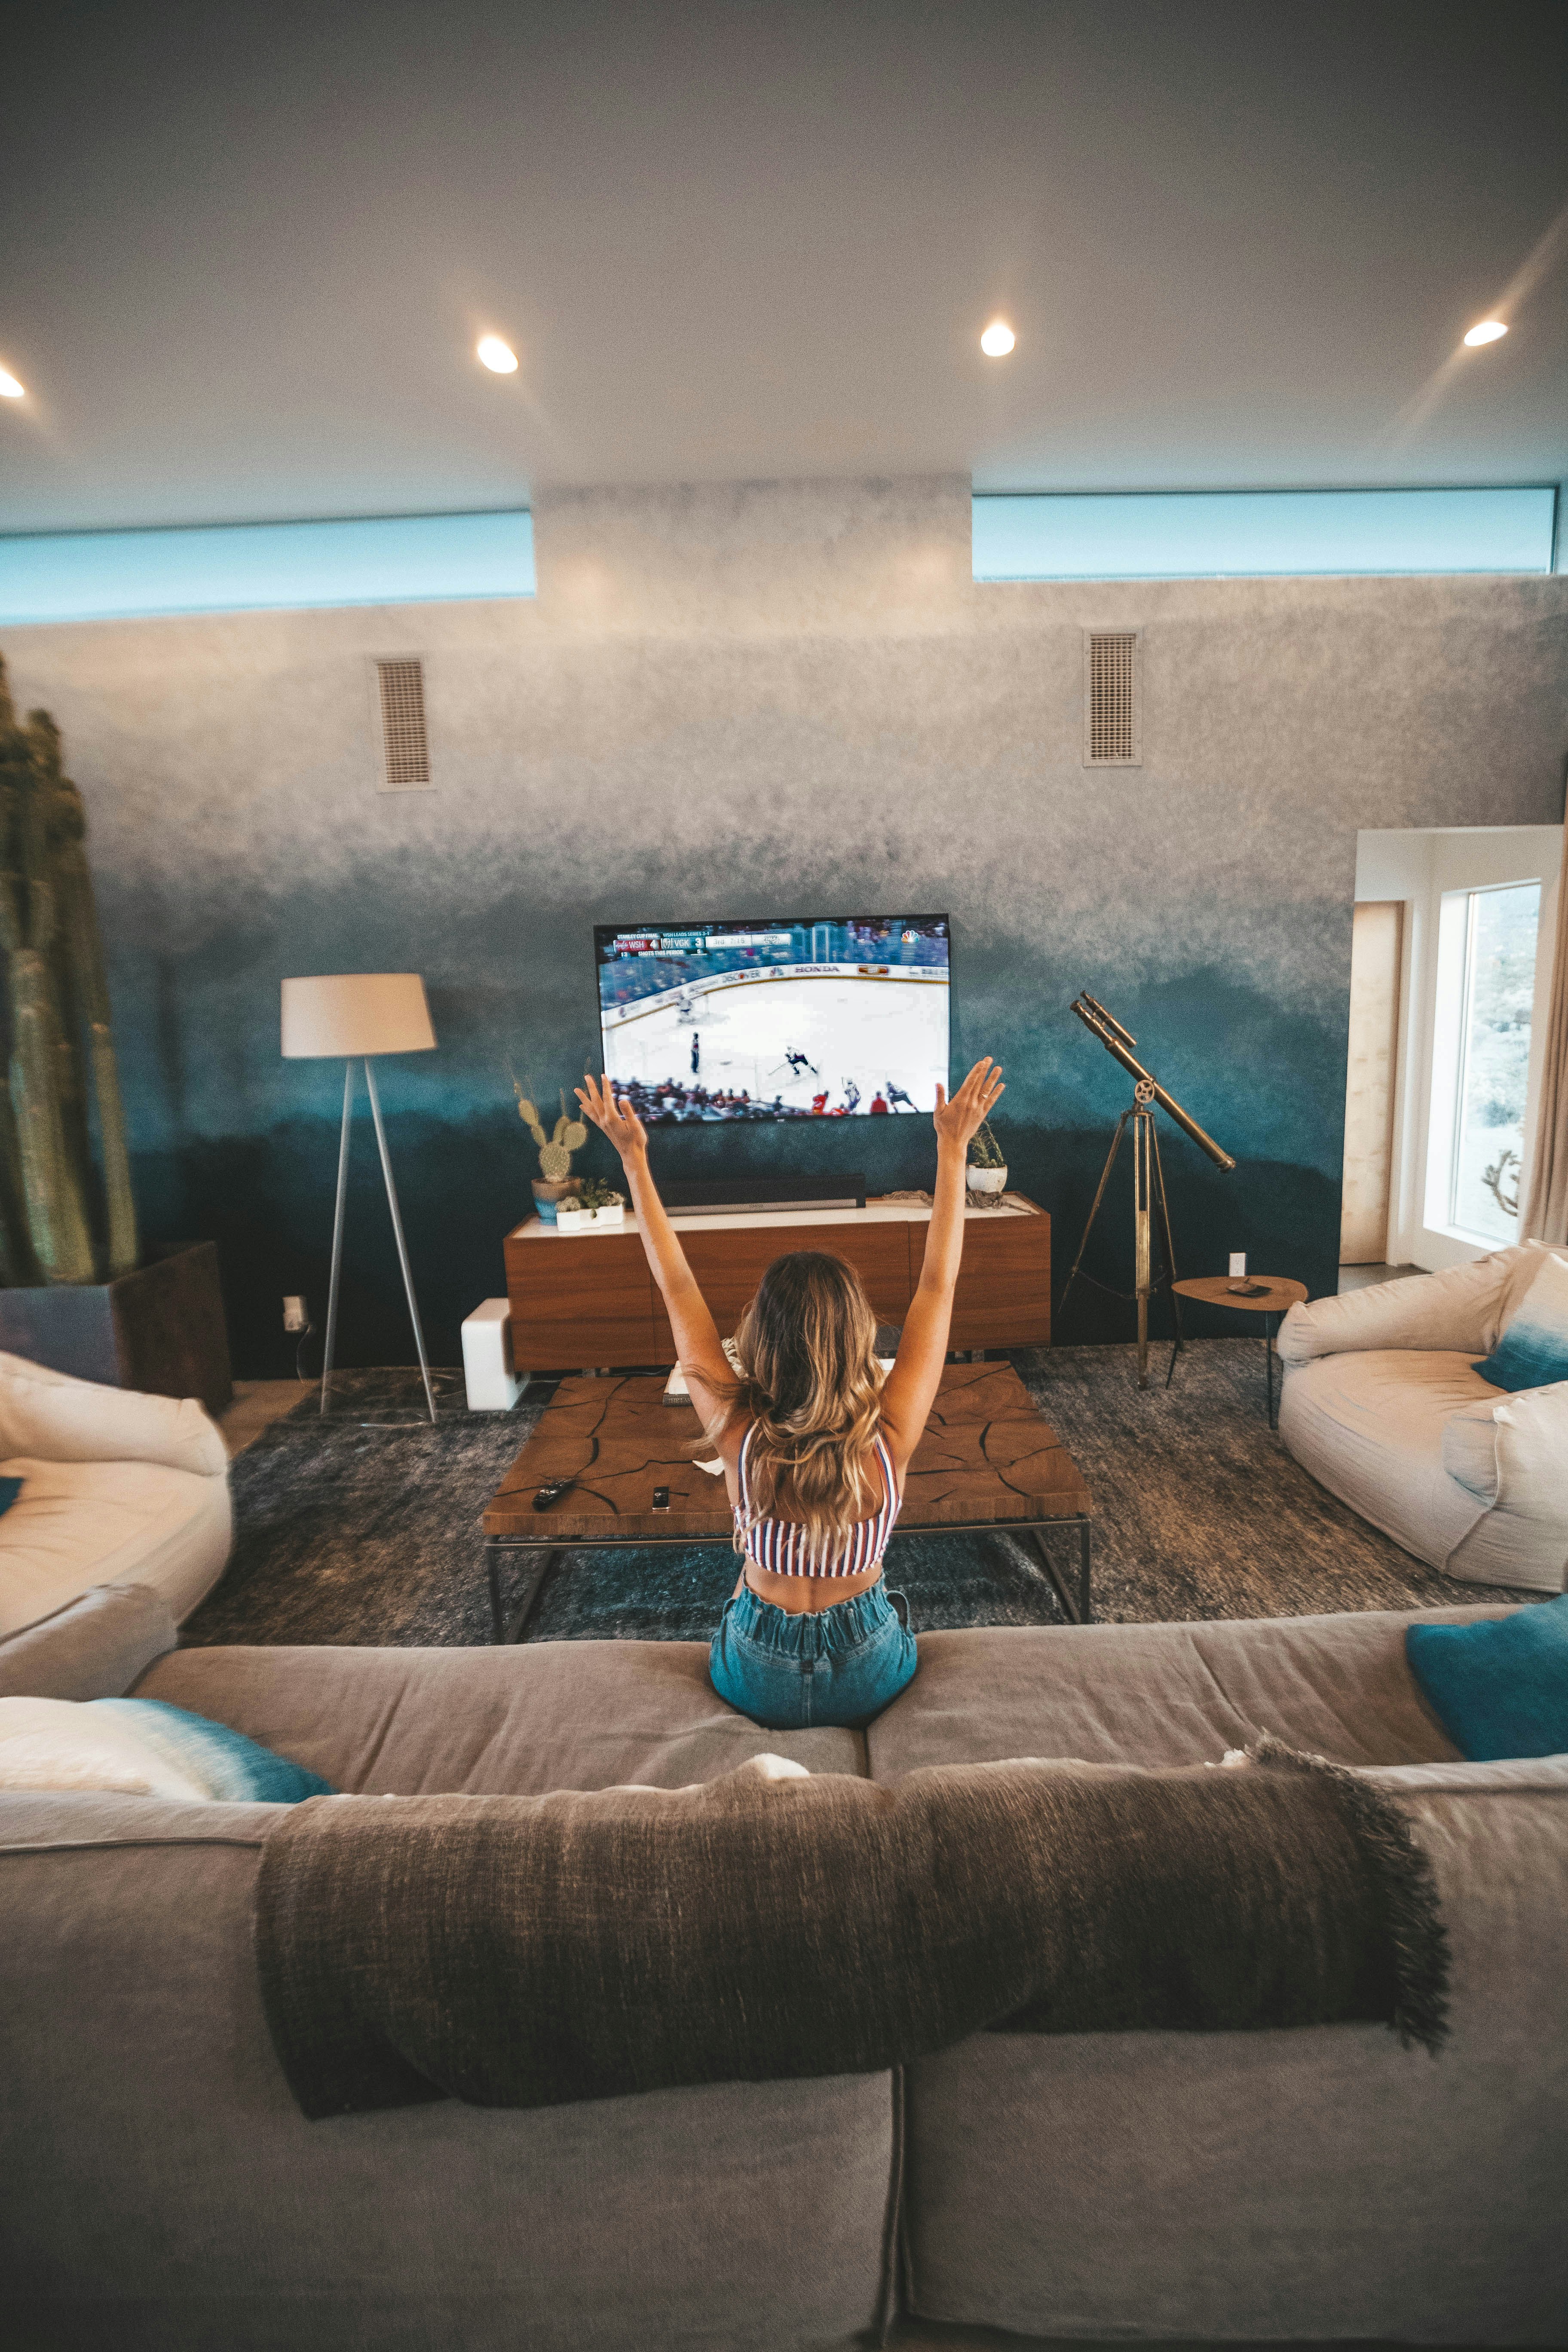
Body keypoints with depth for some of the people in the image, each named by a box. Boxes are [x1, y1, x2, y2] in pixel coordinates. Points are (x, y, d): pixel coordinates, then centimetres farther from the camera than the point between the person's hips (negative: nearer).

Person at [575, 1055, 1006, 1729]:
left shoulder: (738, 1434, -30)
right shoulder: (889, 1436, -30)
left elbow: (677, 1288, -20)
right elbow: (938, 1284, -20)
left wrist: (634, 1157, -14)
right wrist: (953, 1148, -15)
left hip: (759, 1686, 0)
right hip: (869, 1681, 0)